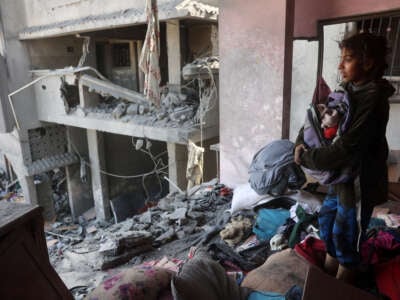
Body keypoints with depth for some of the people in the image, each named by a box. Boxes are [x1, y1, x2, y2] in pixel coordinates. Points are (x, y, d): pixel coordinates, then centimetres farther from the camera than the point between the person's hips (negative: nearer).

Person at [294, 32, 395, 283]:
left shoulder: (373, 98, -24)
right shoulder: (348, 89, 4)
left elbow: (346, 149, -30)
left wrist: (306, 158, -21)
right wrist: (301, 143, -9)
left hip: (360, 180, -8)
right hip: (342, 175, 9)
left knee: (345, 236, 8)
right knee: (326, 221, 21)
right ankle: (328, 273, 44)